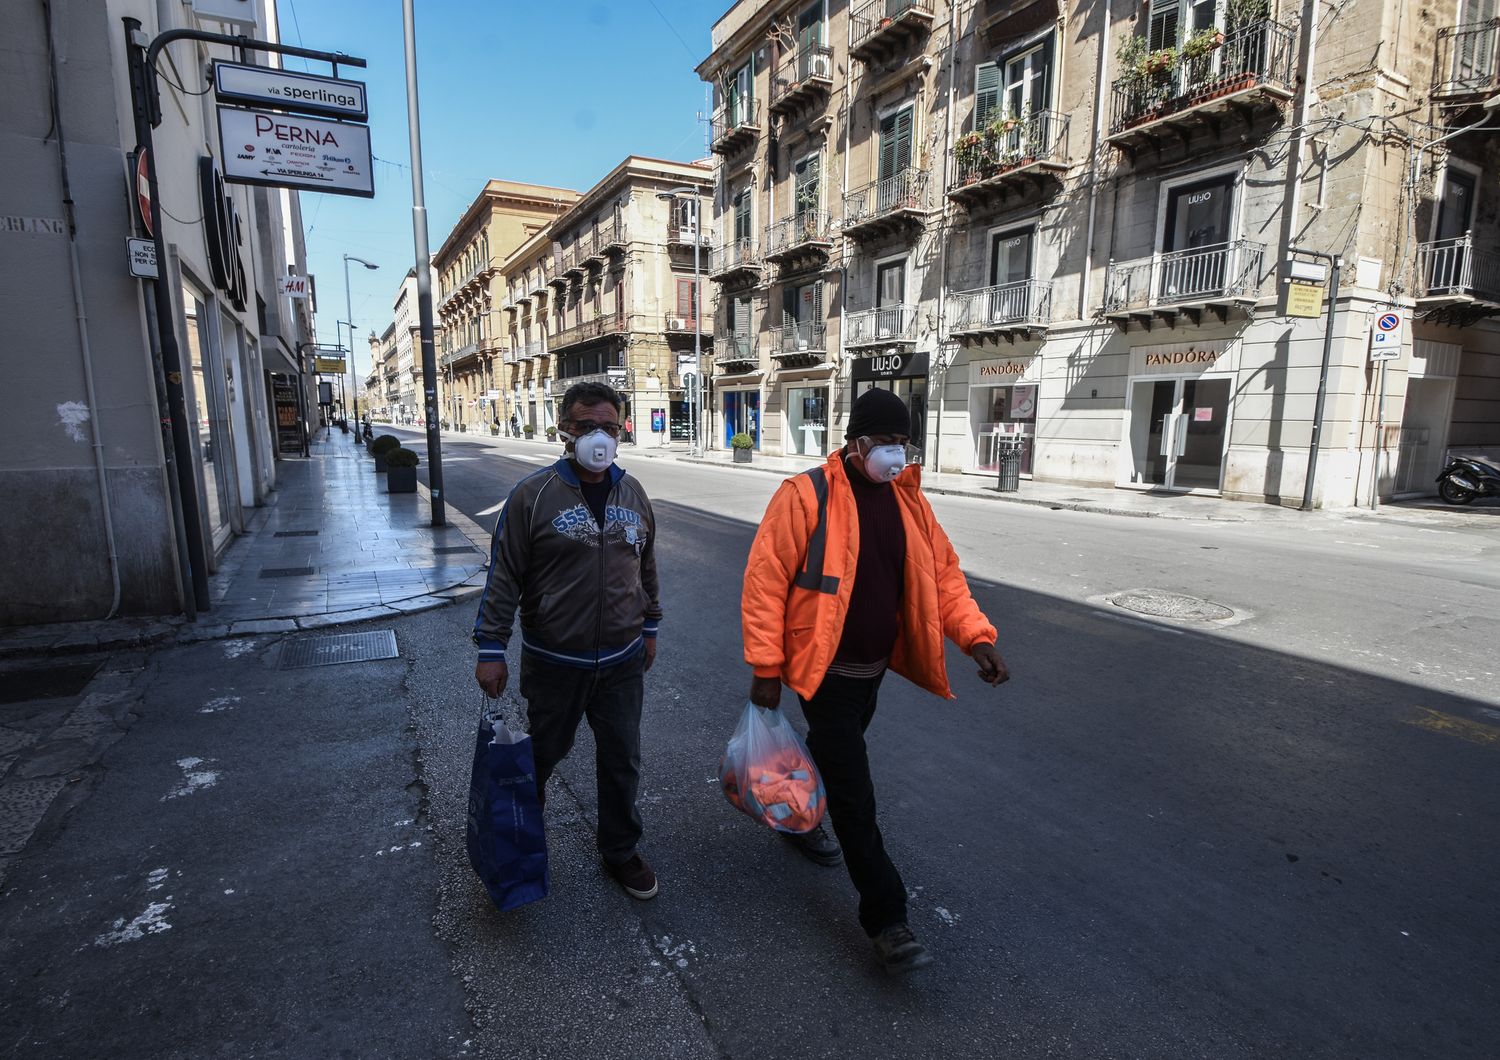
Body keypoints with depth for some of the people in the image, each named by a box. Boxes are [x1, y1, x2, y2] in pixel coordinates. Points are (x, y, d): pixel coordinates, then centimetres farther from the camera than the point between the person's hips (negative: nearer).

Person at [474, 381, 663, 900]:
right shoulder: (533, 494, -13)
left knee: (622, 761, 14)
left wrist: (649, 628, 16)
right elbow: (504, 578, -10)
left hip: (622, 662, 3)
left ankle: (620, 851, 37)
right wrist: (492, 649, -10)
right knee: (543, 754, 18)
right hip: (553, 662, -3)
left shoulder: (633, 492, 2)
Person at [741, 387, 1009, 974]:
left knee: (834, 755, 26)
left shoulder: (906, 496, 2)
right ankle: (887, 919, 13)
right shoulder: (806, 495, -18)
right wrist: (766, 667, -17)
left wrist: (975, 634, -10)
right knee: (855, 794, -1)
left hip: (875, 666, 7)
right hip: (826, 670, -6)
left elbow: (942, 570, 4)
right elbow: (765, 580, -17)